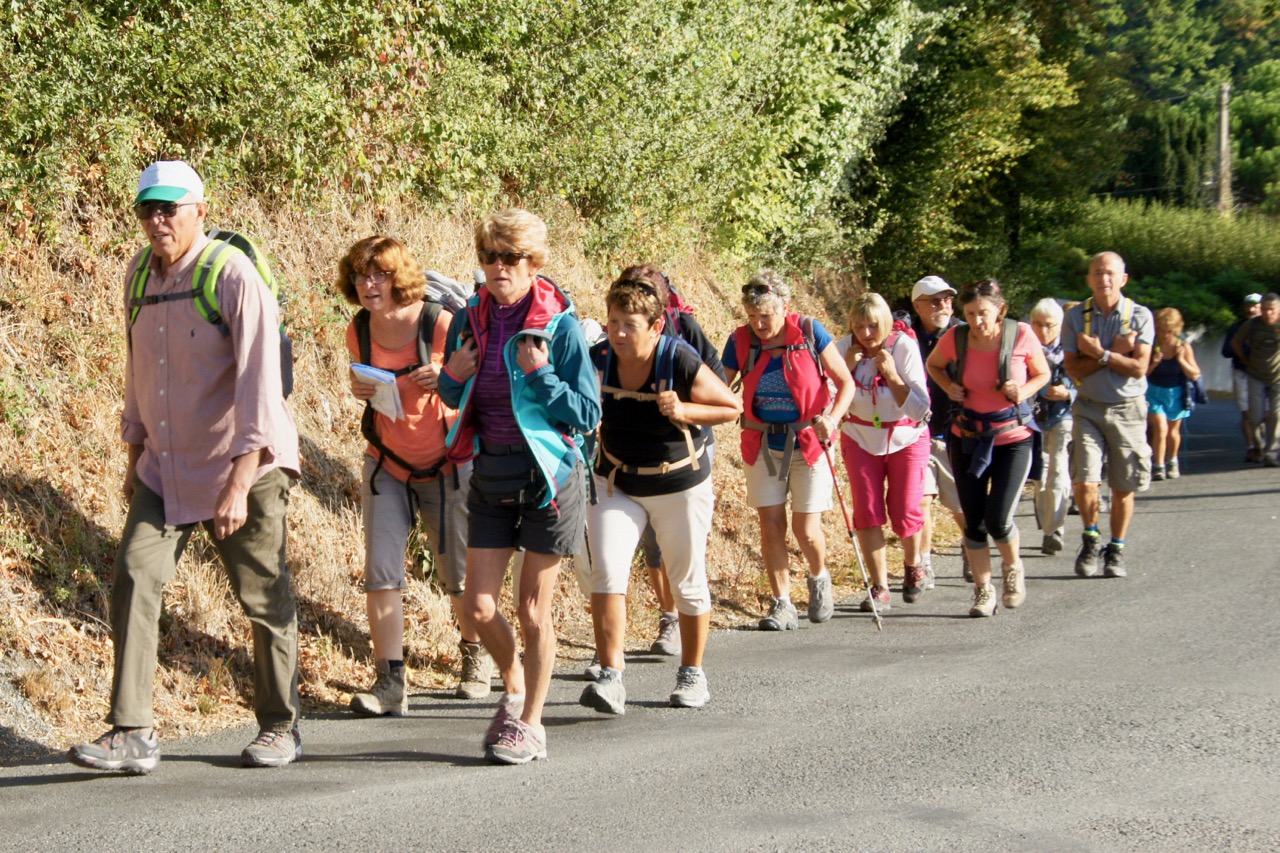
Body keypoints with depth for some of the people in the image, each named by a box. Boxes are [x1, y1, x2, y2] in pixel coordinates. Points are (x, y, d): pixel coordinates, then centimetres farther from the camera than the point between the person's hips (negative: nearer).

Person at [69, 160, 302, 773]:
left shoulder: (234, 276, -17)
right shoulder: (139, 274, 4)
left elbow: (259, 385, -22)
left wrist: (238, 486, -27)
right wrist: (135, 458, 18)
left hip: (244, 466, -6)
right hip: (165, 469, 6)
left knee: (264, 598, 4)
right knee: (134, 578, -9)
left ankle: (280, 727, 21)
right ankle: (132, 734, -8)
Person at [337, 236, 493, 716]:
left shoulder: (441, 326, -17)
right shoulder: (359, 332, -4)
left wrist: (447, 379, -27)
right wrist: (359, 391, -9)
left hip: (445, 465, -3)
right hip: (386, 465, 3)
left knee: (459, 573, 8)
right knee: (380, 567, -11)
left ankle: (476, 655, 34)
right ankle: (390, 683, -11)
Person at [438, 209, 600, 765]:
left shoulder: (558, 324, -10)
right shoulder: (469, 320, 3)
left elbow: (588, 415, -9)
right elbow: (455, 399, 16)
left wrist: (541, 375, -21)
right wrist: (453, 376, -6)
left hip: (547, 475, -4)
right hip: (490, 475, 4)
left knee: (532, 609, 2)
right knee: (478, 607, 2)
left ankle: (530, 725, 15)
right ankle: (514, 687, 30)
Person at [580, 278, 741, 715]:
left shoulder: (681, 363, -21)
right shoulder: (597, 361, -12)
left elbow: (733, 407, -10)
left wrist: (684, 411, -26)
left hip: (680, 488, -2)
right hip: (616, 485, 2)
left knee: (687, 583, 10)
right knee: (606, 572, -16)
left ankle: (692, 673, 29)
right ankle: (610, 678, -17)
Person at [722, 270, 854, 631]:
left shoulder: (810, 333, -12)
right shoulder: (740, 341, -6)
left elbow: (845, 382, -5)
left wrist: (832, 419, -21)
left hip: (809, 443, -2)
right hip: (763, 445, 2)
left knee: (805, 528, -4)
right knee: (770, 524, -3)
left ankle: (819, 578, 28)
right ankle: (781, 605, 9)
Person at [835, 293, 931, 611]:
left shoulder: (905, 347, -18)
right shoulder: (844, 348, -11)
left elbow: (919, 409, -20)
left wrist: (891, 374, -28)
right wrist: (847, 368, -22)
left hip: (905, 439, -2)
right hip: (860, 438, 2)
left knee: (905, 512, -3)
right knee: (867, 512, -6)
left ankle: (912, 566, 27)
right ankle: (879, 587, 2)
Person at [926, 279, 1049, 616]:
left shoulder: (1021, 335, -14)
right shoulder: (955, 338, -10)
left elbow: (1043, 374, 3)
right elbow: (934, 365, 12)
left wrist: (1024, 391, -17)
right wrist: (949, 386, -8)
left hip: (1014, 437, -2)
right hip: (968, 437, 2)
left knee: (998, 520, -11)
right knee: (973, 521, 2)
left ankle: (1012, 568, 22)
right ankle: (983, 590, 21)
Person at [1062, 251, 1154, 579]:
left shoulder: (1139, 316, -4)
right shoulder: (1076, 316, 0)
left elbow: (1139, 368, -13)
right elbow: (1073, 368, -7)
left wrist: (1099, 353, -17)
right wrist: (1116, 352, -15)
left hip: (1127, 408, 0)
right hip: (1088, 407, 0)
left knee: (1124, 487, 5)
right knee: (1085, 480, -13)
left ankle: (1116, 549, 21)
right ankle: (1091, 538, 11)